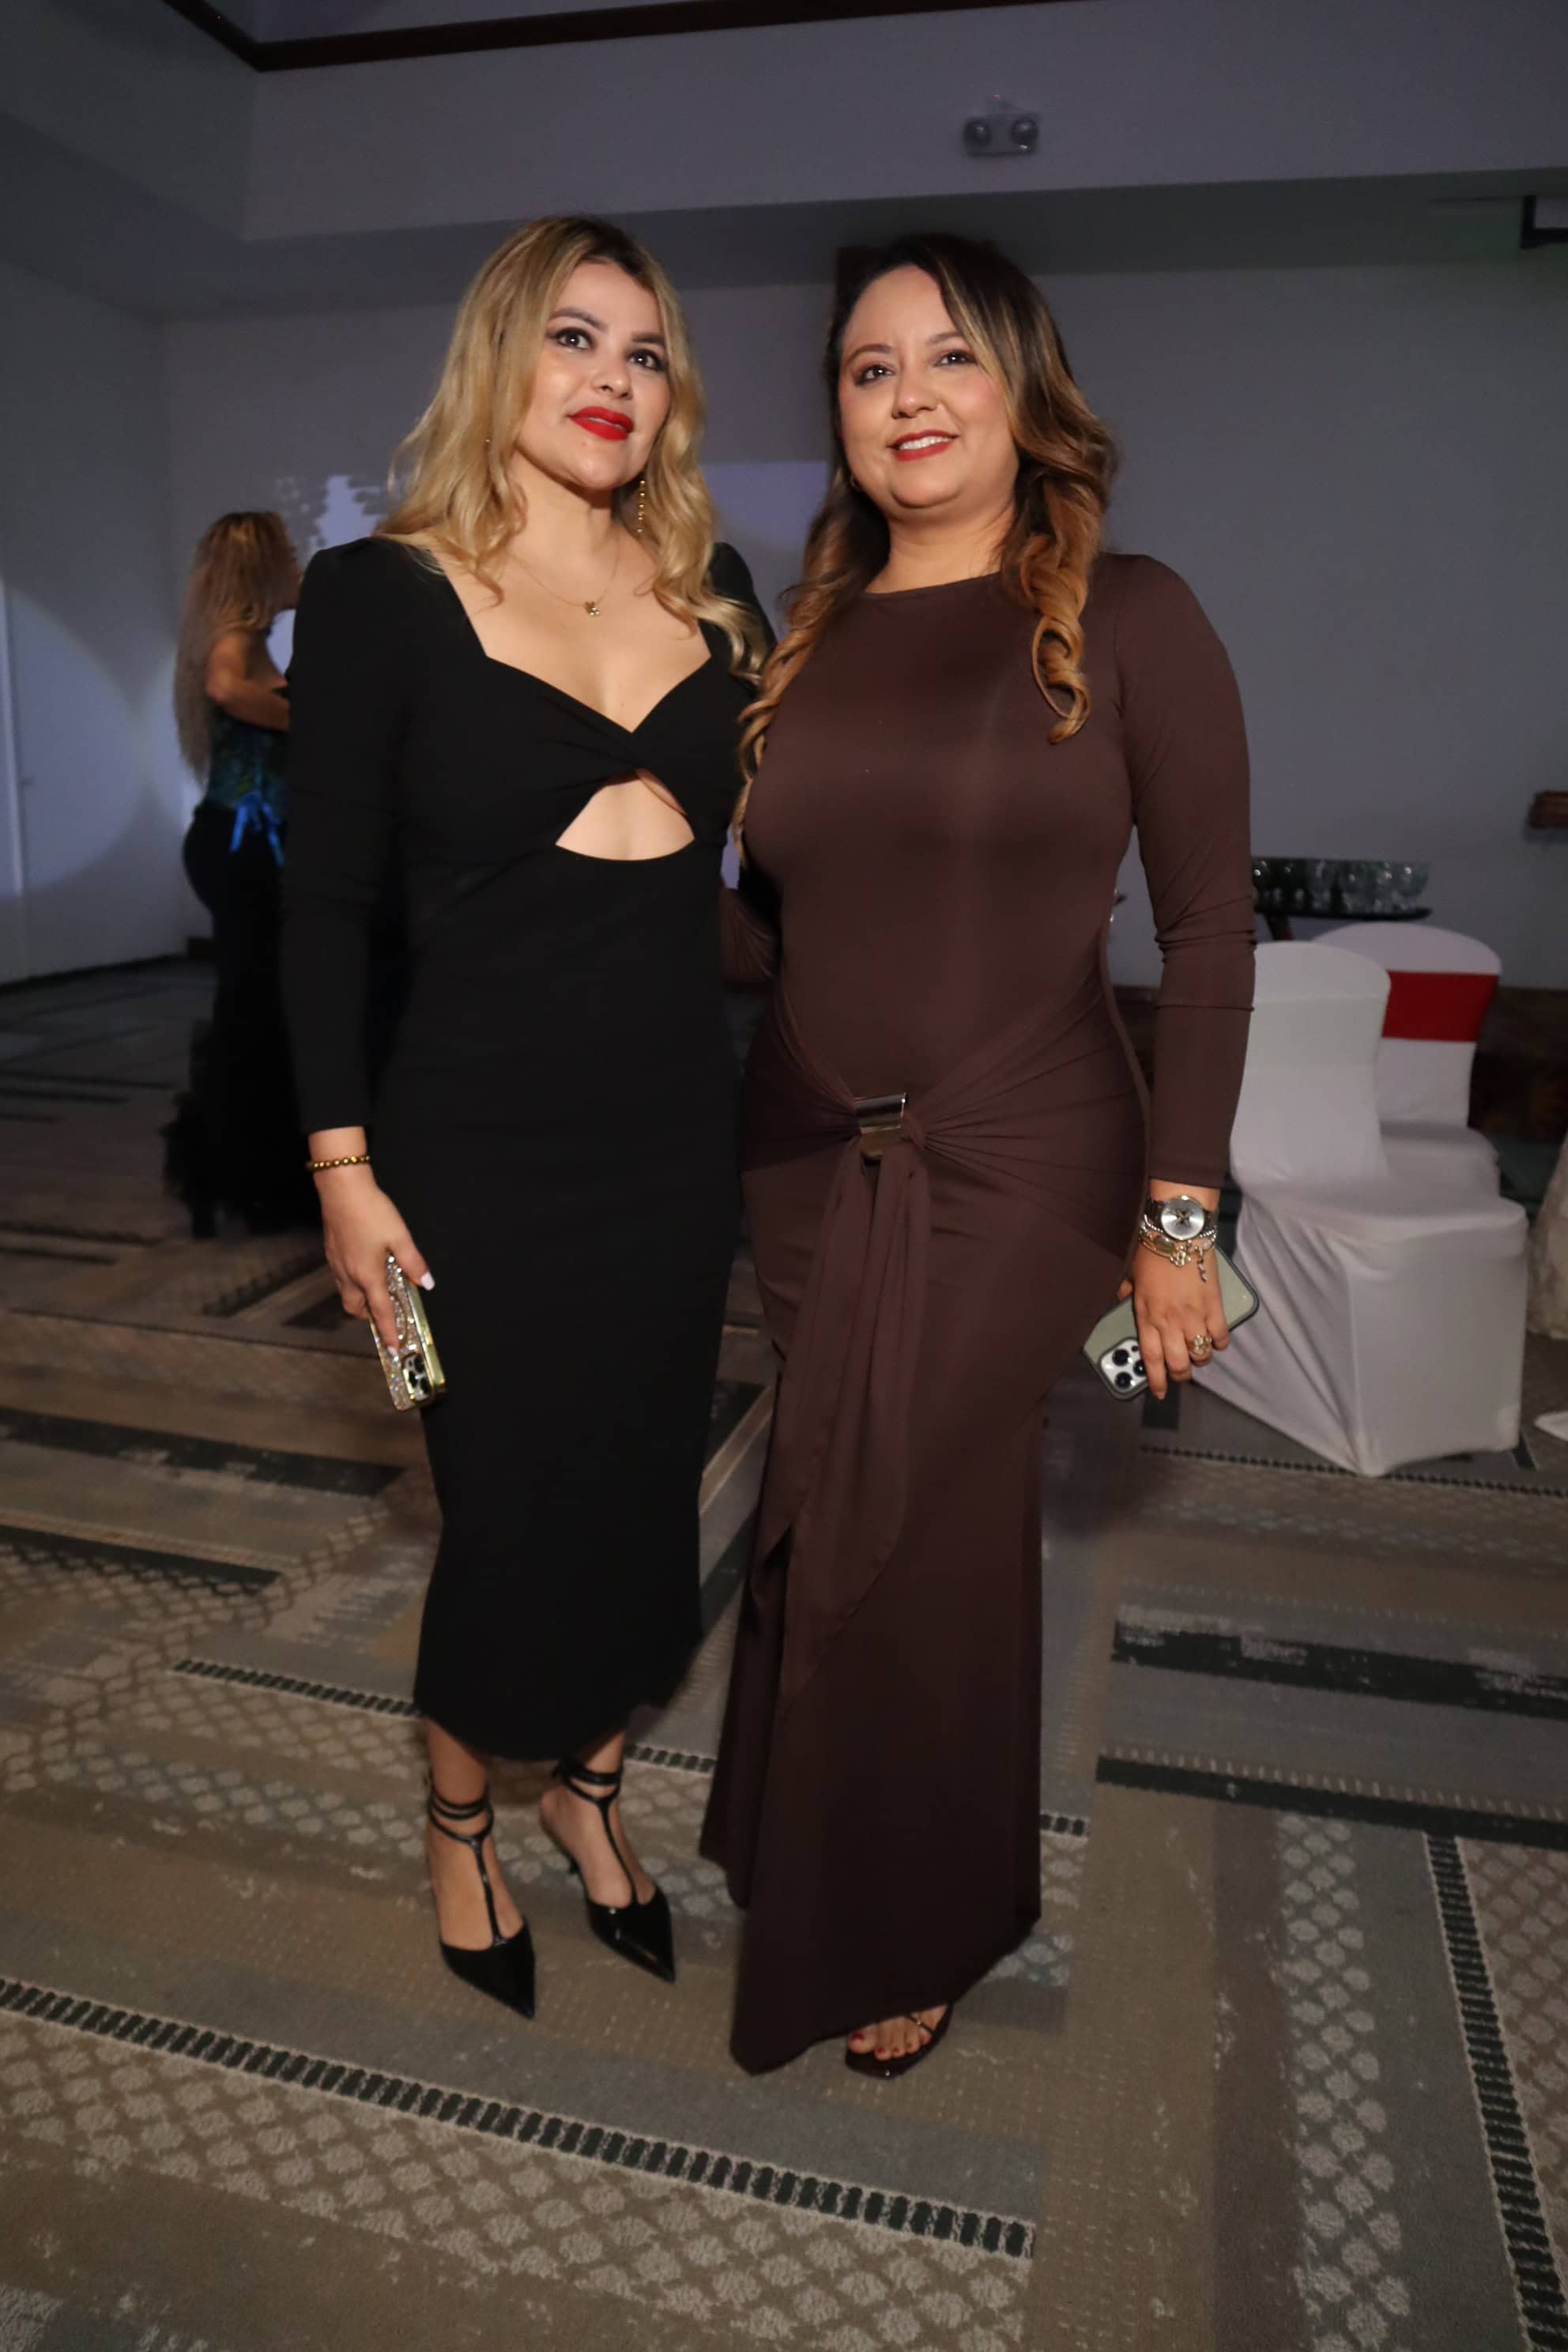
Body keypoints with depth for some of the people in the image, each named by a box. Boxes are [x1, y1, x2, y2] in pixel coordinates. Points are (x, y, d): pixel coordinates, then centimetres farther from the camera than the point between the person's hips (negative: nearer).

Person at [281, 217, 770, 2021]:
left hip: (681, 1120, 4)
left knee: (642, 1482, 14)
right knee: (511, 1501, 7)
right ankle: (461, 1820, 37)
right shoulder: (381, 593, -4)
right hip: (486, 1140, -4)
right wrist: (343, 1163, -8)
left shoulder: (713, 590, 8)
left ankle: (589, 1784, 42)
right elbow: (325, 903, -5)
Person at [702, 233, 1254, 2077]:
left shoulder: (1124, 620, -4)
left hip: (1018, 1177, -3)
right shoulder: (804, 646, 10)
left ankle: (904, 1930, 32)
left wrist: (1179, 1219, -11)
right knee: (918, 1541, 12)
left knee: (894, 1554, 4)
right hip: (807, 1163, 4)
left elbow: (1208, 929, -7)